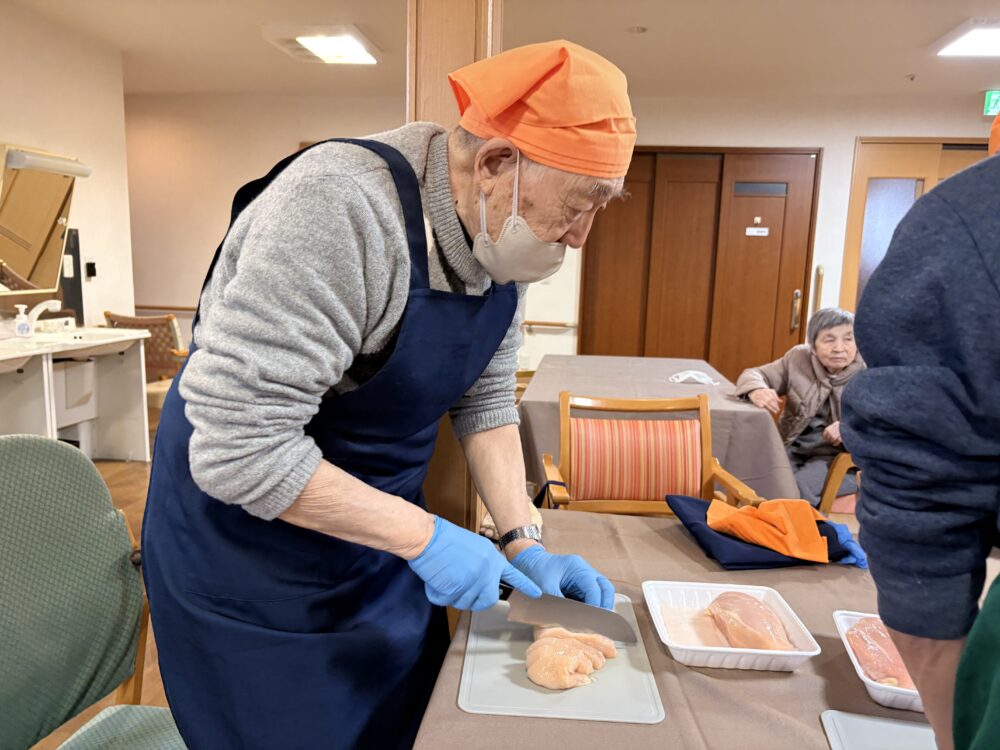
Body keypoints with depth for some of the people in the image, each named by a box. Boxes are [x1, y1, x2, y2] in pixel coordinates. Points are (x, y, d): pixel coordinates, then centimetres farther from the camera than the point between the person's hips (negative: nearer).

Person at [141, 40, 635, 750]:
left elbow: (485, 402, 2)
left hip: (378, 523, 7)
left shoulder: (505, 241, -6)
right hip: (247, 536, -6)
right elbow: (236, 448, -32)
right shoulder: (341, 210, -31)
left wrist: (524, 543, -5)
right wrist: (423, 536, -26)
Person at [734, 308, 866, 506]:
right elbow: (753, 374, 5)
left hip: (841, 458, -2)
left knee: (797, 489, -30)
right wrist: (756, 390, -21)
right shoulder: (798, 358, 2)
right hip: (792, 448, 3)